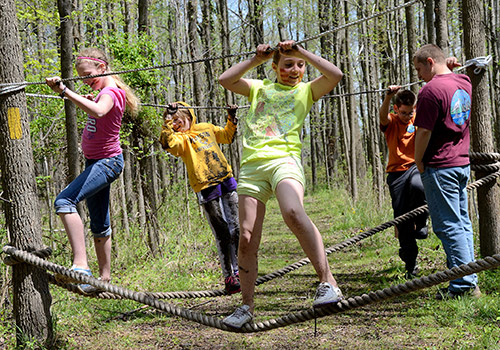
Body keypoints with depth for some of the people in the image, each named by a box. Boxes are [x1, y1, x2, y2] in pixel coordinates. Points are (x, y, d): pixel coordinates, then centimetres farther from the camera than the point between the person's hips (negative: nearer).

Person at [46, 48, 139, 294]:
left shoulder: (110, 92, -16)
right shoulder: (106, 92, 13)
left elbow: (99, 111, -43)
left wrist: (65, 92, -48)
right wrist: (90, 100, 27)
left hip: (106, 162, -11)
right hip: (97, 162, 11)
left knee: (64, 201, -28)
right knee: (99, 225, 15)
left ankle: (80, 265, -37)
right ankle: (105, 278, 24)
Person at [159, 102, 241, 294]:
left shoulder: (207, 128, 14)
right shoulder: (181, 139, 0)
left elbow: (227, 136, 33)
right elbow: (168, 143, -25)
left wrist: (232, 118, 22)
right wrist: (168, 121, -29)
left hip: (227, 183, 4)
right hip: (206, 189, -4)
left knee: (235, 229, 7)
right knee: (222, 235, -3)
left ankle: (238, 271, 19)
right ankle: (228, 276, 5)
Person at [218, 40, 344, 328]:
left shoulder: (305, 91, 17)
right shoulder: (260, 88, 26)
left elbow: (335, 75, 2)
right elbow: (225, 80, 18)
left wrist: (302, 51, 6)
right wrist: (256, 60, 15)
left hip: (285, 159, -4)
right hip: (252, 164, 4)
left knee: (293, 213, -34)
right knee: (247, 238, -2)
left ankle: (328, 282, -34)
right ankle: (247, 306, 9)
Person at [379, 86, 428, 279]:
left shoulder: (419, 119, 8)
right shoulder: (390, 122, 0)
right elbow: (382, 115, -21)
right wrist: (388, 97, -42)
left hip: (416, 167, 0)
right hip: (397, 171, 0)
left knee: (417, 185, -38)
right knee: (402, 219, 0)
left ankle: (420, 223, -12)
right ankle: (410, 263, 11)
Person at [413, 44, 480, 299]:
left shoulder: (431, 90, -16)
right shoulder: (464, 83, 9)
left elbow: (423, 132, -17)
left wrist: (419, 162, -3)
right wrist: (449, 69, 15)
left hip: (440, 167, -9)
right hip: (462, 163, 9)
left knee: (449, 226, -6)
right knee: (462, 223, 12)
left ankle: (464, 285, -6)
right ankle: (469, 281, 15)